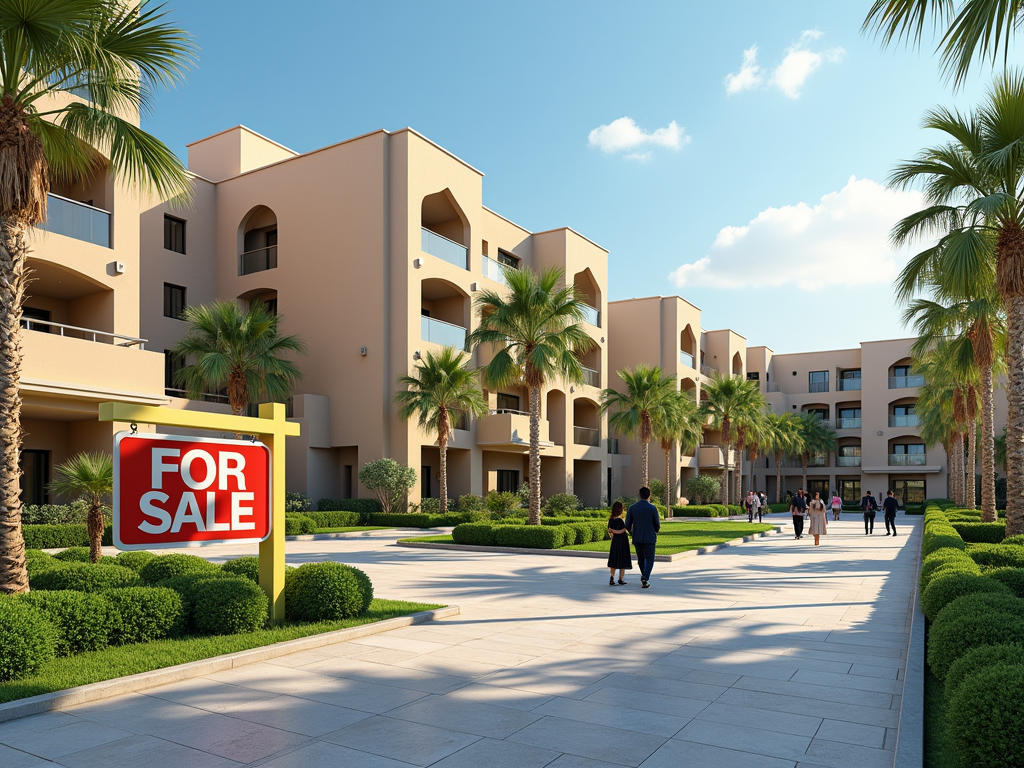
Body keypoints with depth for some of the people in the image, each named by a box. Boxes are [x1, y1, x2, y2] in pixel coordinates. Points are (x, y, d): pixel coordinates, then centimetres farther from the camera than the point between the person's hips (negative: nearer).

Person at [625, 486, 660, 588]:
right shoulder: (652, 508, -7)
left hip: (637, 538, 3)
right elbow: (657, 524, 0)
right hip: (649, 538, -2)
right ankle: (645, 577, -13)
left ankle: (645, 578, 28)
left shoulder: (632, 508, -1)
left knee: (641, 559, 16)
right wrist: (656, 531, 23)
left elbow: (627, 525, 2)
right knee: (649, 558, 5)